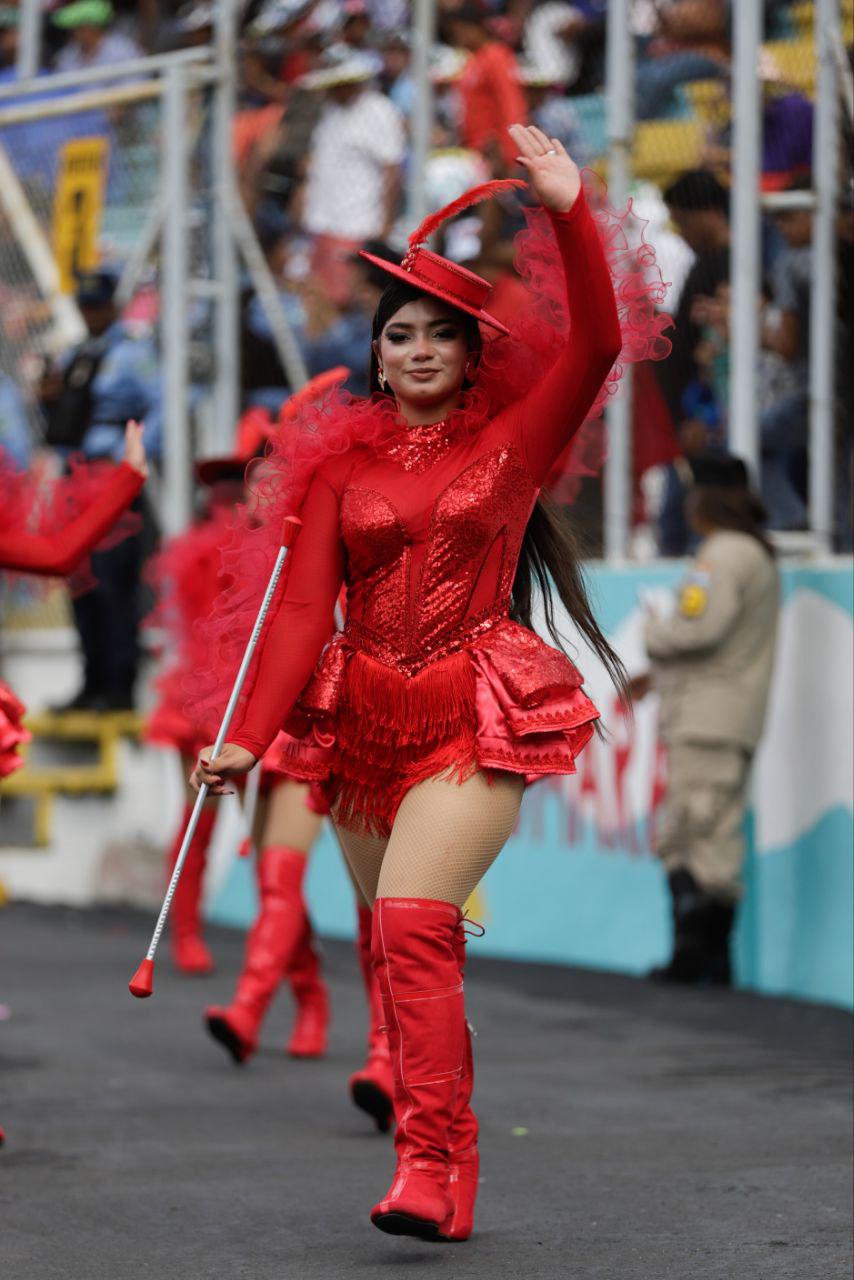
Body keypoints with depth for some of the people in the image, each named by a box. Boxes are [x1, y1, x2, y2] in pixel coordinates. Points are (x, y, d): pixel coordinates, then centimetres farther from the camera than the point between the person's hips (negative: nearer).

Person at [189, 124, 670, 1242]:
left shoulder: (514, 440, 4)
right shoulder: (344, 462, 8)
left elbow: (595, 346, -10)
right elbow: (302, 605, 2)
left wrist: (569, 216, -19)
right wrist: (248, 737, -7)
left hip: (478, 720, -4)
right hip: (364, 721, 4)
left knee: (415, 921, -21)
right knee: (394, 945, 6)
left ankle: (429, 1169, -24)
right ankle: (445, 1174, 15)